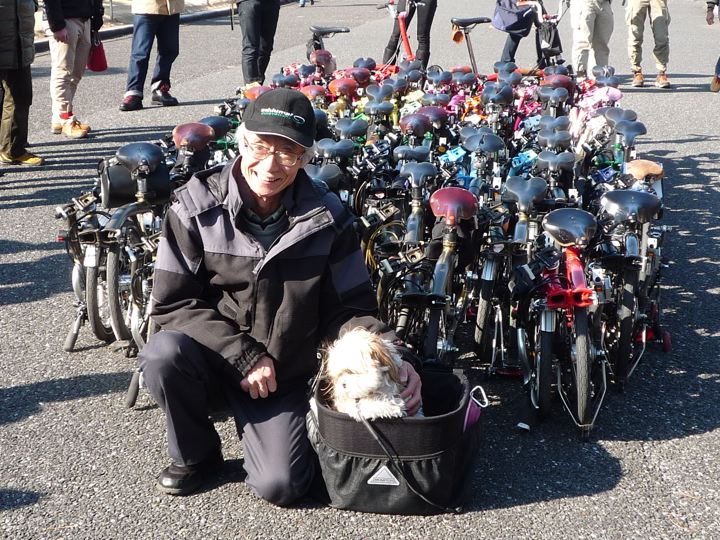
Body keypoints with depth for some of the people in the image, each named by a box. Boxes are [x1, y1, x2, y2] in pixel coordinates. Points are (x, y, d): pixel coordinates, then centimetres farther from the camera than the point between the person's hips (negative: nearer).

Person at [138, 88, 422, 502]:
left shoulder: (328, 219, -8)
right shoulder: (197, 206, -12)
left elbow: (348, 309, -2)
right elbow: (172, 301, -13)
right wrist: (244, 356, -21)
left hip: (285, 374, 0)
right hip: (212, 356, 0)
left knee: (281, 486, -16)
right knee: (163, 354, -32)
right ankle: (196, 455, -2)